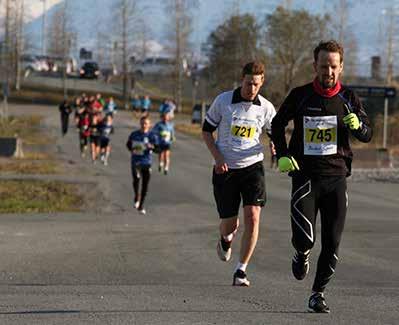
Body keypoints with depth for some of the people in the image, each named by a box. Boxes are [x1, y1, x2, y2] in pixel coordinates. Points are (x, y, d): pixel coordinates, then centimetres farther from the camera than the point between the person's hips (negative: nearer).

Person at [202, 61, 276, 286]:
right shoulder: (223, 101, -6)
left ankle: (241, 270, -6)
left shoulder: (266, 107, -2)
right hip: (225, 169, -1)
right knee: (229, 223, 2)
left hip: (253, 166, 1)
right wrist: (217, 157, -10)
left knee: (253, 217, -15)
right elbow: (207, 130, 4)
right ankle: (226, 238, 42)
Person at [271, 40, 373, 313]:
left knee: (332, 242, 0)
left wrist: (357, 125, -16)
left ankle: (318, 293, 16)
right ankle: (302, 255, 21)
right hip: (305, 175, -2)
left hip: (336, 177, 2)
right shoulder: (300, 96, 1)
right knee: (304, 237, -15)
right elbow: (277, 124, 14)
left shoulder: (348, 98, 4)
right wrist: (283, 154, 0)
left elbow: (368, 135, 8)